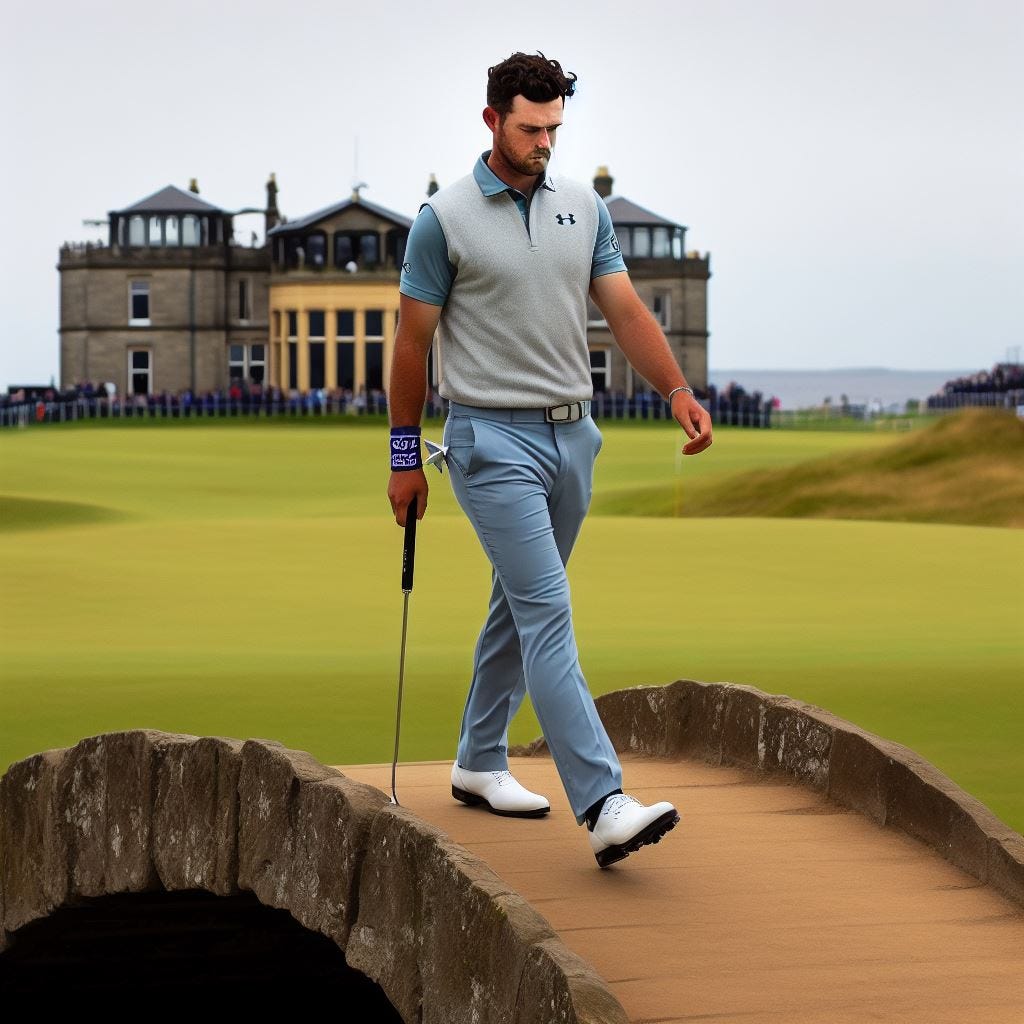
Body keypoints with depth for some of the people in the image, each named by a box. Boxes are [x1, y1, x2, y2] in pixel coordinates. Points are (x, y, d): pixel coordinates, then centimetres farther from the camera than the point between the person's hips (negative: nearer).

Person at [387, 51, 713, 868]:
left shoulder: (585, 208, 9)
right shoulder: (445, 219, -6)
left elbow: (625, 309, 4)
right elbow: (412, 341, -1)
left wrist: (679, 391, -11)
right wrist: (405, 456, 0)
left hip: (572, 435, 6)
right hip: (495, 440, -6)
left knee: (519, 609, 16)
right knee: (548, 614, -15)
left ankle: (479, 763, 32)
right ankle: (603, 805, -23)